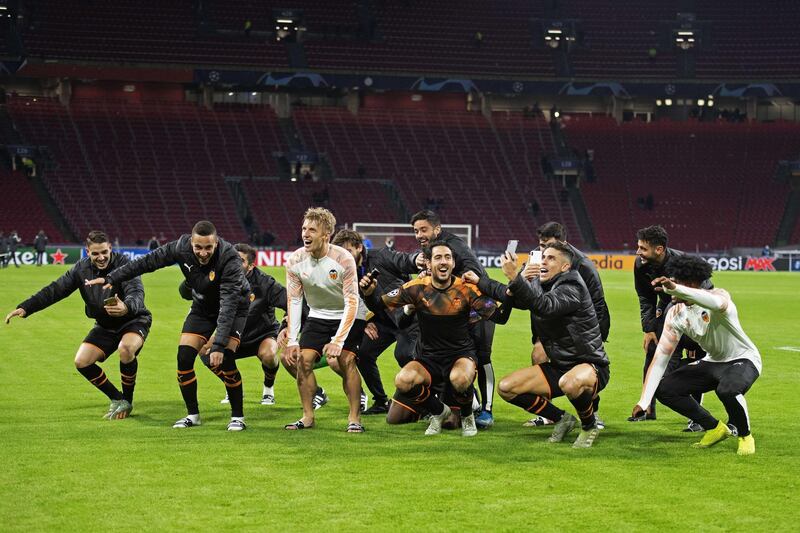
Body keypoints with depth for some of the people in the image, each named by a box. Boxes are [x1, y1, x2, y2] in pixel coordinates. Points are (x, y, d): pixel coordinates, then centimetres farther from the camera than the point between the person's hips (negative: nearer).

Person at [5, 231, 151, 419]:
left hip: (134, 320, -6)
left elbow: (137, 292, -39)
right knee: (82, 362, -10)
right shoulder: (81, 269, -8)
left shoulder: (123, 264, -24)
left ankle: (127, 401, -13)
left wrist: (127, 307, -63)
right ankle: (117, 399, 9)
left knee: (126, 348, -36)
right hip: (105, 326, 6)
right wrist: (25, 308, -16)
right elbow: (55, 290, -5)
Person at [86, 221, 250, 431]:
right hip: (202, 307, 5)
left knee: (223, 361, -21)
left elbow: (229, 303, -38)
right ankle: (192, 415, 11)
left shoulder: (230, 260, -36)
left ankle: (238, 417, -3)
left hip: (234, 308, -5)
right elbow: (147, 262, -10)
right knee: (184, 357, -7)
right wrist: (111, 278, -7)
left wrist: (219, 345, -43)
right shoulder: (182, 247, -23)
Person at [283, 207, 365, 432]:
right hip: (317, 316, 4)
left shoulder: (343, 259, -26)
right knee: (302, 359, -9)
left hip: (348, 316, -4)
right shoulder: (295, 260, -14)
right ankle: (308, 416, 5)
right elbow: (294, 301, -8)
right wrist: (292, 340, -14)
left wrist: (338, 341, -32)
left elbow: (352, 303, -26)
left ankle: (354, 418, -7)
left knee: (345, 360, -19)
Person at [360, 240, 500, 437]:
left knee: (460, 379, -38)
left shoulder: (466, 289, -8)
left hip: (461, 354, -2)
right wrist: (369, 293, -20)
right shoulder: (417, 288, -5)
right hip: (428, 358, 2)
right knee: (403, 381, -29)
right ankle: (439, 411, 5)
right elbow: (379, 306, -4)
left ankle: (467, 415, 0)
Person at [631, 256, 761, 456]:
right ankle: (715, 428, 11)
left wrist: (676, 289, -66)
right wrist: (644, 402, -17)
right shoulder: (676, 314, -9)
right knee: (664, 389, -6)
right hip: (712, 362, 7)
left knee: (727, 390, -39)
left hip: (743, 359, -7)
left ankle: (745, 436, -8)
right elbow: (660, 358, -9)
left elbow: (717, 303, -55)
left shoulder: (719, 295, -25)